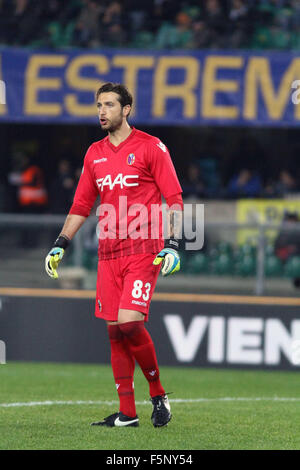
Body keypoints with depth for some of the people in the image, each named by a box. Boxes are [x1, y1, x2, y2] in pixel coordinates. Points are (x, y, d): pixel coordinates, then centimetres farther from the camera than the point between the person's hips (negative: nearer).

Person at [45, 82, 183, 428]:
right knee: (115, 330, 3)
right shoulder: (95, 153, 14)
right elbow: (81, 204, 20)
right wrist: (60, 244, 12)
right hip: (108, 253, 6)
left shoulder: (150, 147, -2)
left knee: (129, 322, -18)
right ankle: (127, 413, 7)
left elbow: (174, 199, -3)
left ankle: (158, 394, 0)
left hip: (143, 250, -6)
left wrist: (172, 244, -12)